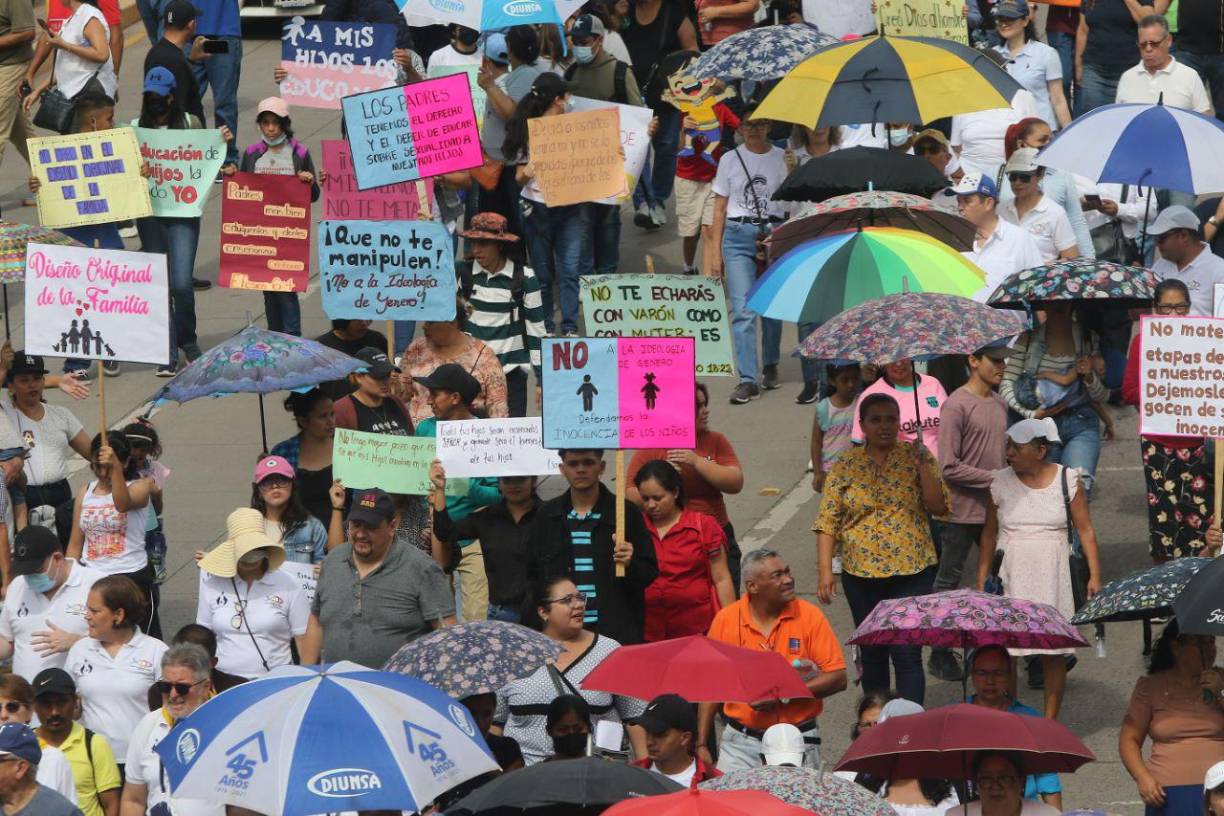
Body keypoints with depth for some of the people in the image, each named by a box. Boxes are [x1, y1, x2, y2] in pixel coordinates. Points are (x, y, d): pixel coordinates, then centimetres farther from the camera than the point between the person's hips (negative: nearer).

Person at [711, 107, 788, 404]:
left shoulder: (782, 158, 6)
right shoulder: (730, 160, 8)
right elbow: (720, 208, 10)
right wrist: (716, 252, 6)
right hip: (738, 234, 0)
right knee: (743, 309, -9)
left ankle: (770, 365, 29)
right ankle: (748, 380, -12)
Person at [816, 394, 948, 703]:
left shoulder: (916, 457, 2)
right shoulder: (846, 466, 3)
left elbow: (939, 506, -5)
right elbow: (827, 522, 2)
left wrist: (923, 465, -16)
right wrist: (825, 571, -6)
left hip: (912, 572, -2)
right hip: (862, 573, 2)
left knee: (907, 653, -10)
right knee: (872, 654, 11)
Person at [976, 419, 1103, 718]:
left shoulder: (1068, 480, 1)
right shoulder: (1001, 483, 4)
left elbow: (1085, 530, 3)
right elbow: (989, 534, 10)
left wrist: (1094, 575, -5)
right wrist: (981, 581, 7)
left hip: (1052, 577, -1)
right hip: (1010, 578, 1)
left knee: (1053, 654, -1)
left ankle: (1050, 721, 8)